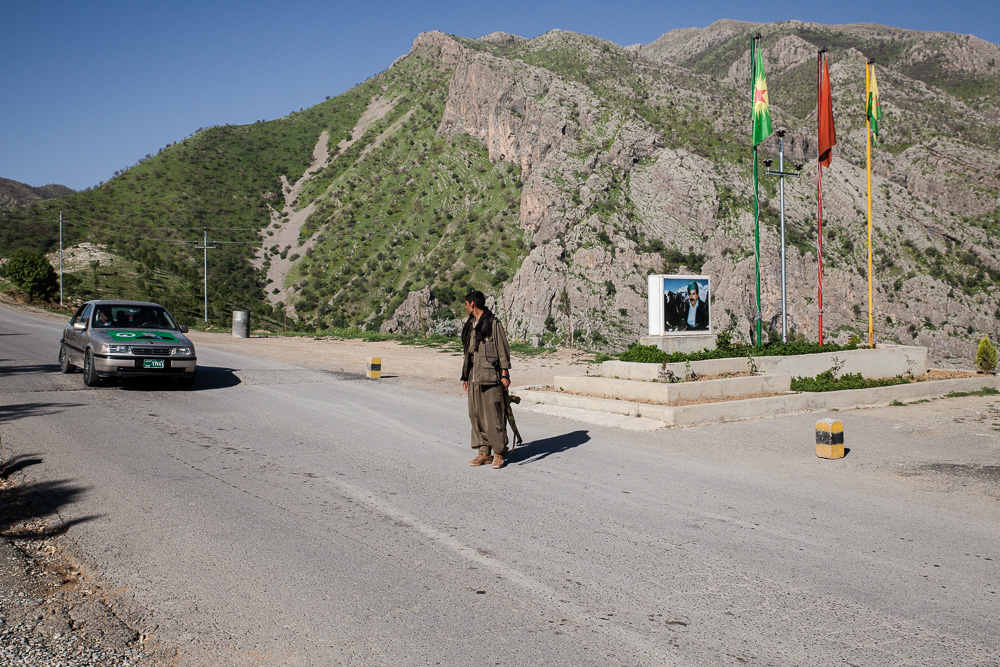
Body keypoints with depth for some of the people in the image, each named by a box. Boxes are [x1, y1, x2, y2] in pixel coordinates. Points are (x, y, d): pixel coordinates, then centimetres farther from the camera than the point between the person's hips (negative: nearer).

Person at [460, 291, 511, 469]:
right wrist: (465, 377, 19)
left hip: (490, 376, -7)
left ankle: (499, 453, 4)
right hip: (473, 377, 7)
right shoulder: (470, 325, 17)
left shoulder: (493, 323, -5)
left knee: (493, 415, -6)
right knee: (476, 415, 7)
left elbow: (503, 350, -6)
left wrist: (504, 374, -10)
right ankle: (484, 453, 14)